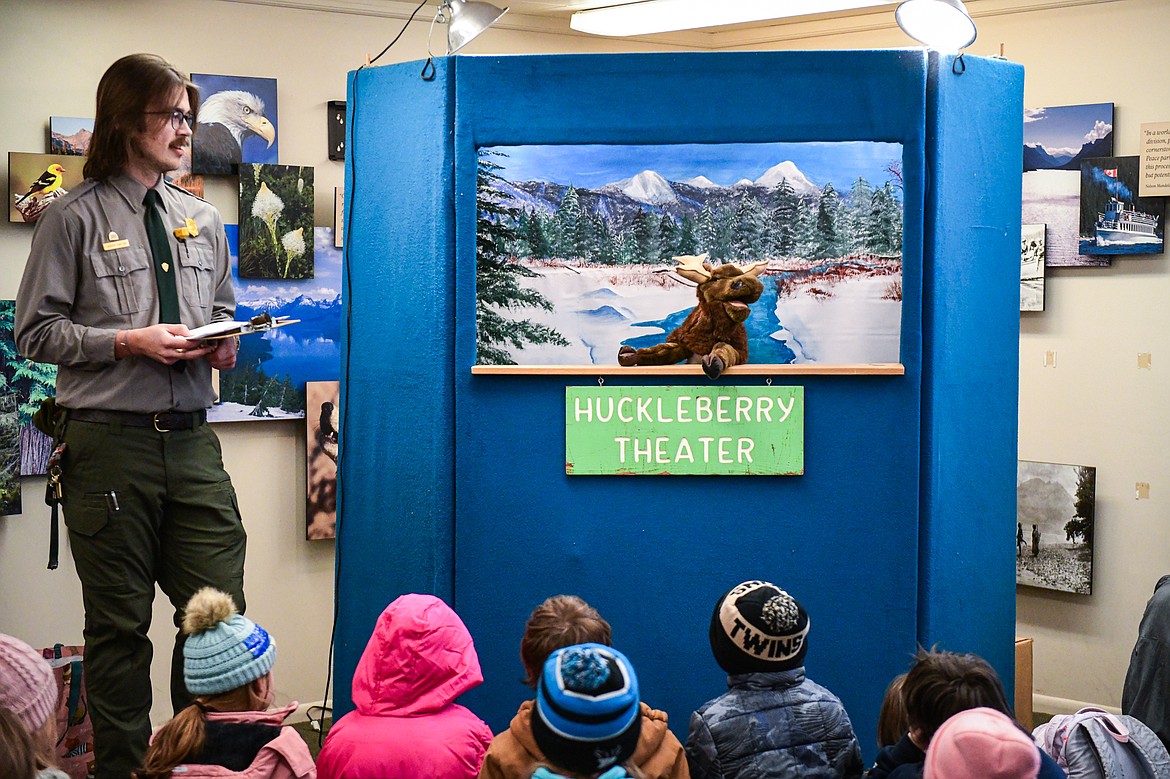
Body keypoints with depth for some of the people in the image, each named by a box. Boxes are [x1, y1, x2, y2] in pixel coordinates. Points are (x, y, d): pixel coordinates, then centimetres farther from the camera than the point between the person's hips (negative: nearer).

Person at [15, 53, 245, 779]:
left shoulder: (204, 221, 15)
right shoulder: (74, 218, -2)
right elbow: (37, 332, -4)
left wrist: (226, 345, 1)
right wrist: (131, 343, -15)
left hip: (191, 439, 5)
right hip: (109, 441, -4)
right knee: (120, 625, 5)